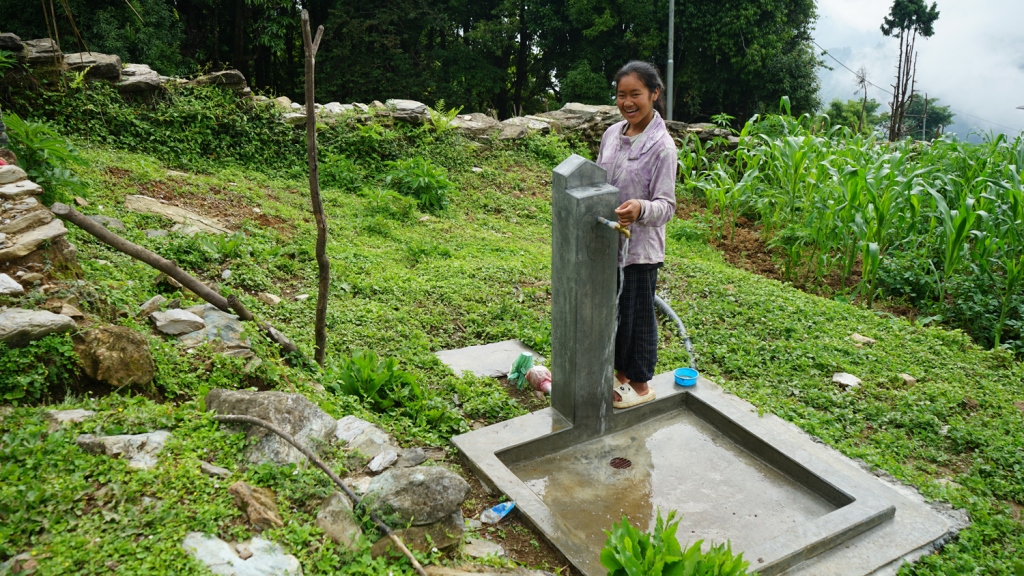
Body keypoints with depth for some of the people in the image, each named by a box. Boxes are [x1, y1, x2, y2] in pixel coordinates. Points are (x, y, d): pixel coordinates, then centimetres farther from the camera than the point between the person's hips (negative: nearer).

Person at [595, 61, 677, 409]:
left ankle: (641, 385, 27)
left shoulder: (661, 146, -16)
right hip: (608, 242, 7)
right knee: (611, 311, 18)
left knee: (637, 315, 7)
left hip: (639, 248, -6)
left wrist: (640, 209, -38)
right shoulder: (612, 134, 4)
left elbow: (666, 205, -20)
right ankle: (621, 373, 37)